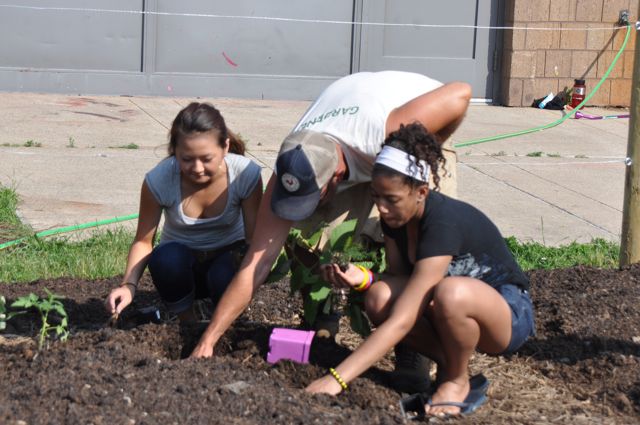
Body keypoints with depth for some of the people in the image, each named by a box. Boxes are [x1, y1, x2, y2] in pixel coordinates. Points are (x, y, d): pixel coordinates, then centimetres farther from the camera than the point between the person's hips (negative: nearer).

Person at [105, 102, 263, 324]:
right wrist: (128, 285, -31)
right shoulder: (159, 180, -23)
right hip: (180, 265, 1)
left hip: (228, 257, 0)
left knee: (225, 275, -36)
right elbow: (143, 241, -14)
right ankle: (188, 324, -6)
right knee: (166, 257, -35)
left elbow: (254, 239, -17)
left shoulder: (246, 174, -23)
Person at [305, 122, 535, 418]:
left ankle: (457, 380, -11)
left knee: (451, 293, -41)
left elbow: (401, 321, -38)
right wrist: (363, 278, -26)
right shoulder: (395, 215, -9)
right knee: (379, 298, -23)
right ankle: (448, 362, 0)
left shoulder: (444, 223, -33)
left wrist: (337, 378, -42)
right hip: (447, 310, 7)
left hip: (509, 312, -6)